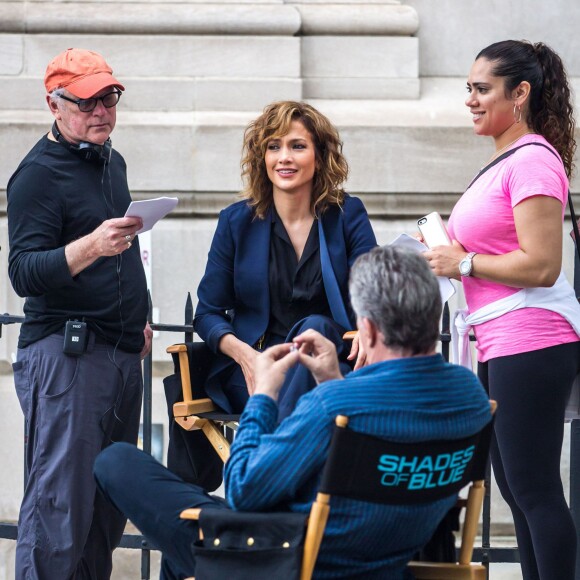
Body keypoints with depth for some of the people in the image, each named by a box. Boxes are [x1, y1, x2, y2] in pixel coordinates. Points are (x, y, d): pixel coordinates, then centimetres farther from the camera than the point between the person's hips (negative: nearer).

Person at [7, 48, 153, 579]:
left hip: (124, 353, 8)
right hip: (63, 351, -8)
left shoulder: (112, 162, 17)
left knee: (110, 502, 8)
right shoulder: (38, 173, -9)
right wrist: (91, 246, -32)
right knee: (60, 501, -12)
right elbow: (24, 273, -19)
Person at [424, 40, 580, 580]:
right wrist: (447, 251, 14)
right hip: (502, 345, 11)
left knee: (534, 489, -8)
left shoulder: (533, 160, -13)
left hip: (532, 341, -11)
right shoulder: (501, 161, 16)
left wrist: (463, 263, -12)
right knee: (514, 486, 14)